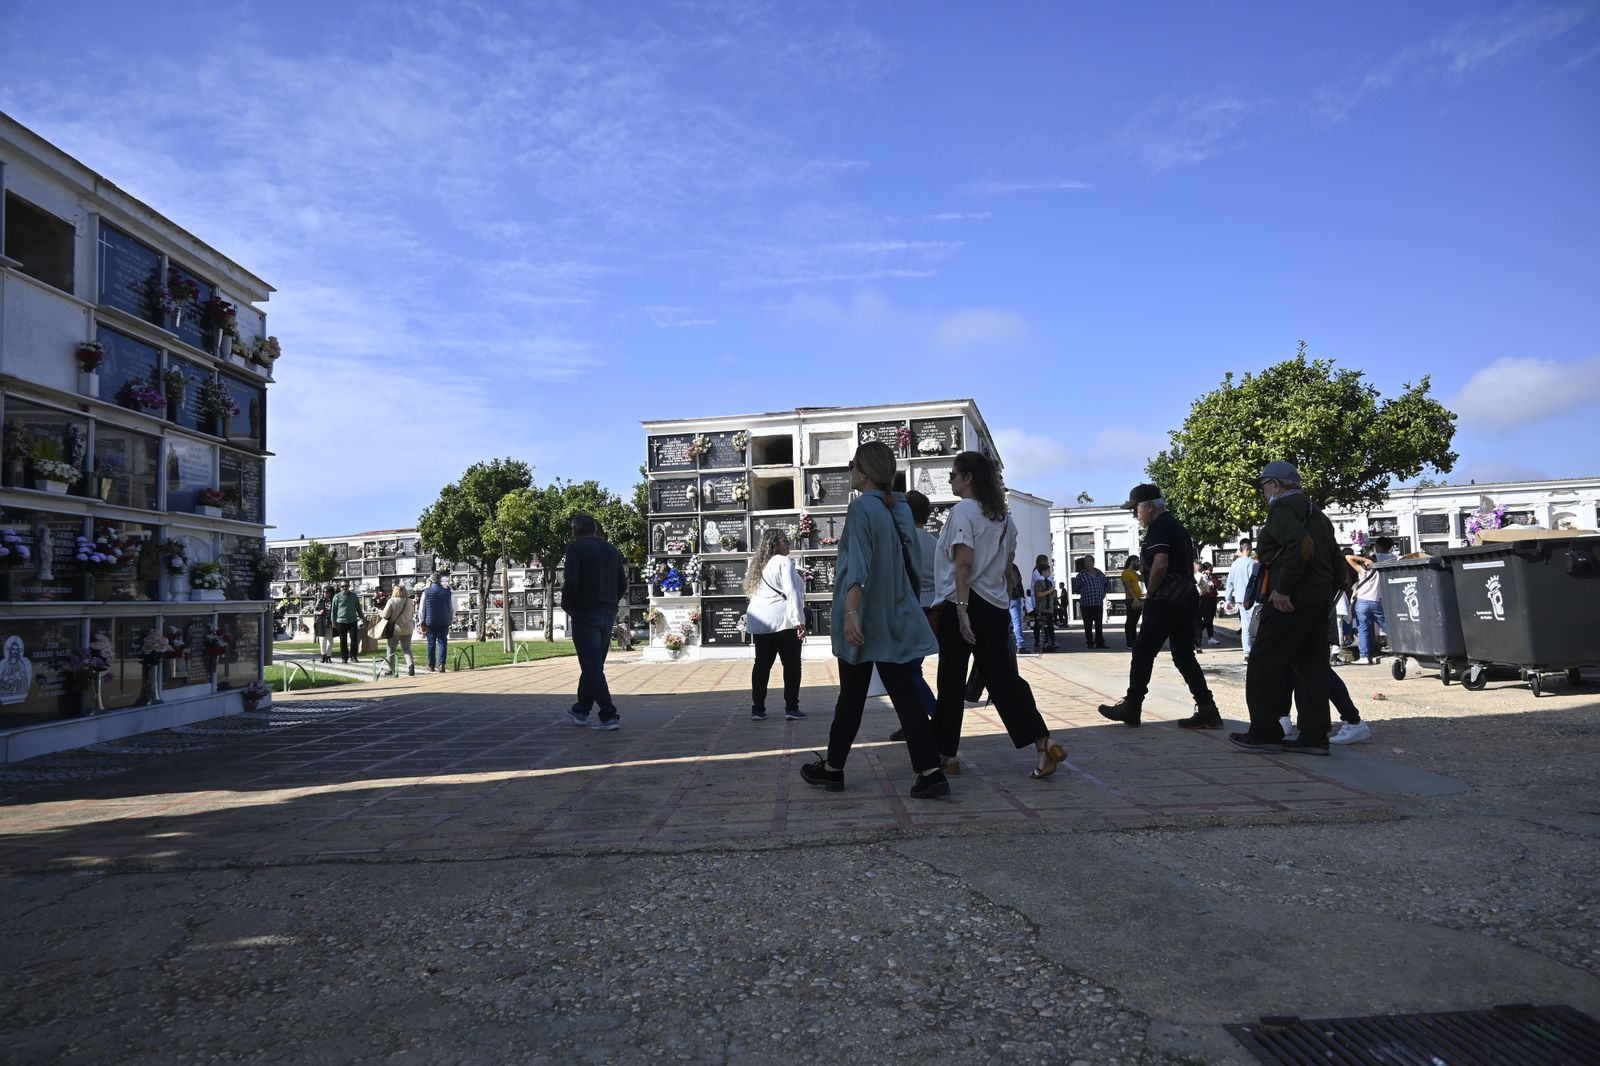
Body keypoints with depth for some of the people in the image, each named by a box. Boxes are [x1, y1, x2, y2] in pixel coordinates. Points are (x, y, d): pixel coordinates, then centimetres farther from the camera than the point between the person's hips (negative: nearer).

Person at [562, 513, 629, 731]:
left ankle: (609, 716, -11)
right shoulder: (612, 550, 13)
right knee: (594, 664, 17)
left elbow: (571, 581, -18)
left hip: (584, 614, -7)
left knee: (592, 666, -5)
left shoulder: (576, 549, -7)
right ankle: (580, 711, 28)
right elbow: (623, 585, 12)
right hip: (609, 614, 7)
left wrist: (567, 606, -3)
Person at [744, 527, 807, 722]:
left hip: (759, 622, 7)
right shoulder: (783, 562, -7)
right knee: (791, 664, 2)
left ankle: (757, 709, 9)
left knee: (762, 664, 9)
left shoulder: (757, 565, 16)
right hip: (782, 620, -7)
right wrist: (799, 621, -17)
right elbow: (791, 592, -15)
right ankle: (791, 708, 2)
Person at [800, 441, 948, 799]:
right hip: (896, 619, 6)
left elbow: (858, 562, -23)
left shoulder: (861, 506, -10)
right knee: (904, 694, 4)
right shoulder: (901, 508, 10)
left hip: (864, 619, -5)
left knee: (851, 696, 7)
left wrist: (850, 611, -32)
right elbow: (914, 565, 16)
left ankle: (832, 768, 21)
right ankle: (930, 772, -5)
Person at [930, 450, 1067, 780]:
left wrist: (961, 610, -22)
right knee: (1003, 677, 5)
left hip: (962, 604, -7)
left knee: (951, 682, 5)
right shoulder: (1002, 516, 14)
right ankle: (1043, 743, -7)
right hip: (995, 605, 7)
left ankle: (947, 754, 14)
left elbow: (964, 563, -19)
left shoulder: (962, 510, -11)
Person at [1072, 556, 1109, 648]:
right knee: (1088, 625, -1)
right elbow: (1076, 588, 3)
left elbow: (1105, 585, 23)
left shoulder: (1100, 573, 11)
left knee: (1099, 624, 5)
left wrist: (1102, 595, 14)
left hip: (1099, 603, 3)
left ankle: (1100, 642, 11)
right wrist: (1084, 593, 4)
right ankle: (1090, 642, 5)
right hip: (1086, 603, -3)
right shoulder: (1081, 575, 0)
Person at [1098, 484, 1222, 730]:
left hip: (1165, 601, -10)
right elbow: (1189, 563, 23)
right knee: (1184, 655, 9)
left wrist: (1150, 593, -9)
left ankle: (1131, 707, 4)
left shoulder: (1159, 526, -11)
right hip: (1186, 598, 10)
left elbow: (1160, 565, -23)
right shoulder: (1176, 525, 19)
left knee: (1142, 652, -2)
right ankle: (1207, 711, 6)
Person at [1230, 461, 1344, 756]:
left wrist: (1282, 588, -22)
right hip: (1319, 601, 9)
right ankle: (1313, 737, 9)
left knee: (1265, 665, -2)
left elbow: (1301, 545, -25)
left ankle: (1264, 733, 1)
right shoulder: (1317, 514, 22)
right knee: (1311, 665, 9)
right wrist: (1328, 595, 20)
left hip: (1290, 601, -9)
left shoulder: (1282, 507, -8)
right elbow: (1336, 560, 21)